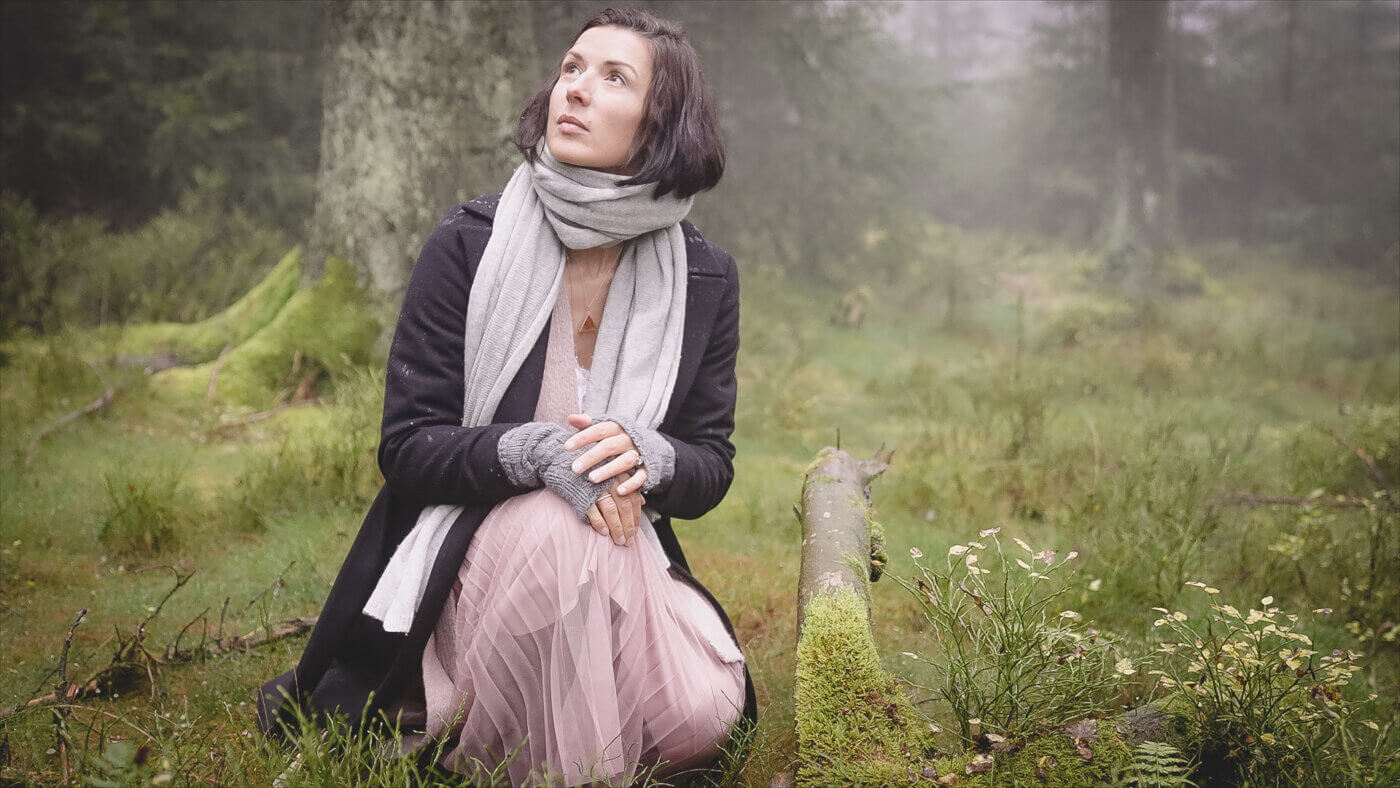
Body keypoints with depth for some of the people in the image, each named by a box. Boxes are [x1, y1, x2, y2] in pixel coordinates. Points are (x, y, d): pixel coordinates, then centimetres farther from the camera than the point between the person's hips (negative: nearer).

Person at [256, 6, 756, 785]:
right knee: (557, 523, -37)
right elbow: (407, 446, -8)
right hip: (469, 546, -3)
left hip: (621, 555, 4)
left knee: (700, 713, -23)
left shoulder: (706, 276, -1)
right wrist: (539, 454, -27)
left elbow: (711, 468, 3)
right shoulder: (471, 244, -8)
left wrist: (644, 454, -21)